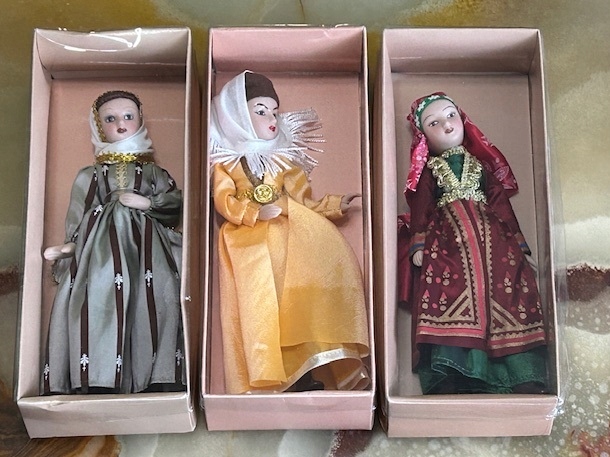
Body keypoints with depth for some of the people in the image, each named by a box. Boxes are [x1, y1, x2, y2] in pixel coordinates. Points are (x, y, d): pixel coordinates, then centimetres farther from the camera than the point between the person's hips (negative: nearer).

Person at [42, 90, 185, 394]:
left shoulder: (152, 171, 21)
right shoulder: (89, 176, 20)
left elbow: (175, 201, 7)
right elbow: (76, 221, 15)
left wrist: (145, 202, -5)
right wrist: (68, 246, 0)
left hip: (145, 245, 0)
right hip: (102, 247, 0)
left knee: (157, 299, -20)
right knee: (100, 297, -22)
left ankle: (160, 379, -21)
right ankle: (100, 381, -23)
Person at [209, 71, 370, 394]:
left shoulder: (284, 161, 21)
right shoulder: (226, 163, 12)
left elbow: (304, 203, 17)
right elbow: (224, 202, -3)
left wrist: (335, 205, 4)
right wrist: (255, 211, -18)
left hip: (290, 237, 3)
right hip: (251, 244, -2)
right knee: (262, 302, -21)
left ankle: (308, 374, -19)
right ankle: (266, 380, -19)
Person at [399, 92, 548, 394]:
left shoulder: (483, 162, 24)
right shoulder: (428, 169, 17)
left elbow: (501, 203, 18)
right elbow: (421, 209, 5)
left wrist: (517, 240, 11)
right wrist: (418, 244, -9)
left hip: (490, 238, 2)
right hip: (446, 241, -2)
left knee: (504, 291, -14)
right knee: (448, 295, -22)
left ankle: (527, 381, -15)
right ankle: (449, 380, -27)